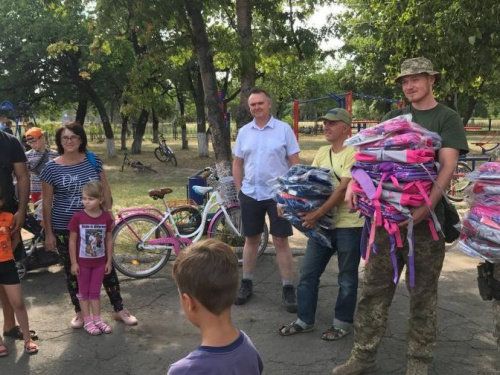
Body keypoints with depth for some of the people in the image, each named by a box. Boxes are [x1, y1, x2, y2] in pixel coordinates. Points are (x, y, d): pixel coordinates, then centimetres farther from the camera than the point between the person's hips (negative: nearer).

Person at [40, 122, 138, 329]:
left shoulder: (93, 161, -1)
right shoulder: (51, 168, -6)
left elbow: (105, 190, 6)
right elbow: (46, 203, -2)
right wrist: (49, 233, -3)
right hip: (65, 229, -1)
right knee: (73, 270, 11)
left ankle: (119, 309, 22)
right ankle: (79, 312, 29)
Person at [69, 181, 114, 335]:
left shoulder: (106, 217, -8)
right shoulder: (78, 217, -14)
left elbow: (109, 240, 0)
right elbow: (72, 240, -9)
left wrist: (109, 261, 1)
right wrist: (73, 262, -10)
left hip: (99, 261, 2)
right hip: (82, 262, -2)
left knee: (95, 292, 14)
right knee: (84, 292, 11)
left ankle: (97, 319, 25)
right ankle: (87, 321, 21)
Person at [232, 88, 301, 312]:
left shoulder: (284, 129, -5)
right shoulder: (244, 132, 6)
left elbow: (295, 163, -3)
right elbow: (237, 163, 12)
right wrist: (239, 191, 6)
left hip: (278, 194, -3)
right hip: (250, 194, 3)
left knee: (281, 242, 1)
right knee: (251, 239, 13)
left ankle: (288, 288, 11)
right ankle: (247, 283, 26)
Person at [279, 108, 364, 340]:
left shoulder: (354, 153, -13)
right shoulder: (322, 152, 10)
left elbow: (343, 188, -21)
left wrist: (317, 214, -24)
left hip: (349, 225, -7)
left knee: (347, 279, 9)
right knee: (307, 274, 10)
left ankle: (342, 323, 25)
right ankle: (305, 320, 24)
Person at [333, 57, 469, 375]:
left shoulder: (447, 118, 0)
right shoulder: (394, 117, 13)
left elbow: (448, 165, -12)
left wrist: (427, 206, -27)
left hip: (424, 217, -3)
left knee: (423, 292, 7)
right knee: (375, 286, 6)